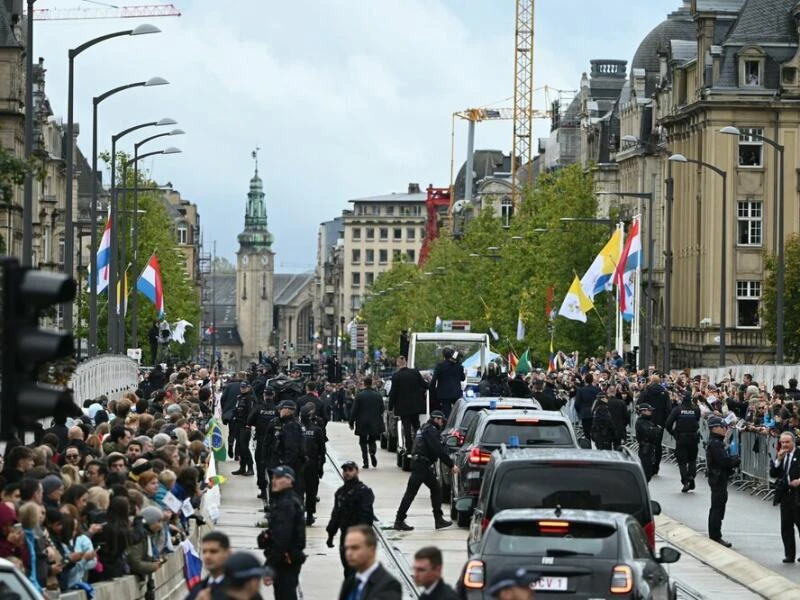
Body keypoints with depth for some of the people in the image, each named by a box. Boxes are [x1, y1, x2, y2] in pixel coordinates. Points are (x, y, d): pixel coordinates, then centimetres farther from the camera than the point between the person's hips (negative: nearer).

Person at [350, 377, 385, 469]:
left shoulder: (359, 395, -9)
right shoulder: (378, 395, -1)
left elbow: (354, 411, -8)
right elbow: (382, 410, 5)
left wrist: (351, 423, 1)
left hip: (362, 423, -2)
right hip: (375, 423, 2)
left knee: (363, 442, 9)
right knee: (372, 441, 17)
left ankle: (366, 462, 2)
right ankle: (372, 452, -14)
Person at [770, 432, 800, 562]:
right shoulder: (780, 456, 10)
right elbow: (772, 474, 3)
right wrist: (778, 460, -9)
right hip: (785, 494, 6)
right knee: (786, 527, 7)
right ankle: (789, 554, 13)